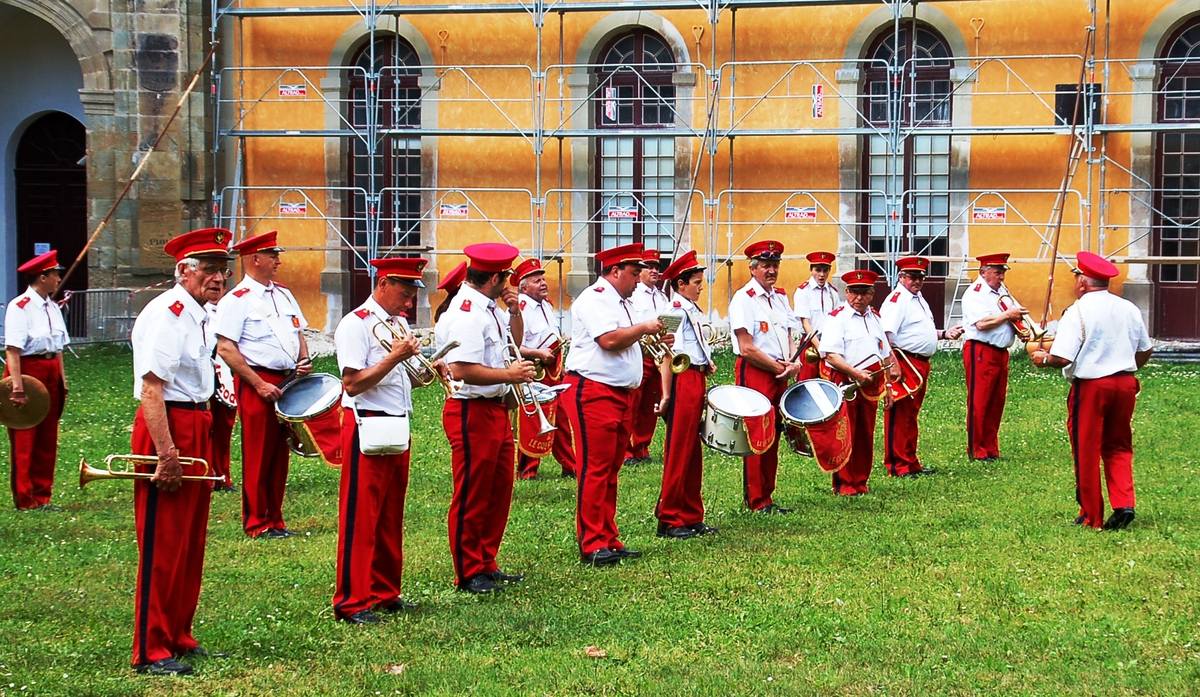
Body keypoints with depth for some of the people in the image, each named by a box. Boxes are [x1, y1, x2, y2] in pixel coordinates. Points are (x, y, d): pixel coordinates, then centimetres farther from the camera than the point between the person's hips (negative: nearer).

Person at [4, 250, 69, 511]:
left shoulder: (53, 307, 12)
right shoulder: (20, 306, -14)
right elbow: (13, 349, -19)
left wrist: (62, 381, 10)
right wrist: (17, 387, -25)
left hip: (51, 372, 8)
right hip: (27, 369, -8)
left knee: (47, 440, 12)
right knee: (23, 440, 0)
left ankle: (42, 497, 20)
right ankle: (25, 500, 7)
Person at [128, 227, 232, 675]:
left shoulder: (196, 315, 14)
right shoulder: (166, 314, -16)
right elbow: (152, 389, -22)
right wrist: (167, 453, -26)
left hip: (196, 426, 10)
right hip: (167, 429, -10)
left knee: (190, 543, 16)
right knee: (162, 547, -4)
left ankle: (178, 637, 28)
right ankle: (151, 652, 3)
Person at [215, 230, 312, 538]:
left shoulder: (284, 294, 16)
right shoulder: (236, 300, -8)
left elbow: (299, 333, 24)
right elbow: (225, 349, -14)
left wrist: (304, 360, 3)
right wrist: (259, 384, -17)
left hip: (288, 382, 7)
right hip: (257, 383, -7)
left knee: (280, 455, 10)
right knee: (257, 456, -2)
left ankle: (275, 519, 18)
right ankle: (256, 523, 6)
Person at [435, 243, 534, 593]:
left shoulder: (489, 308, 11)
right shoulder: (466, 312, -20)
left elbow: (513, 342, 27)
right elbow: (461, 369, -28)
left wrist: (514, 311, 9)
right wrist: (509, 375, -20)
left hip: (496, 409, 10)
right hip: (470, 411, -10)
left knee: (499, 491, 17)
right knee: (472, 496, 0)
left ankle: (487, 565, 27)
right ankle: (469, 574, 10)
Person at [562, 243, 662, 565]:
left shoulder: (622, 302, 20)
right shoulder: (594, 298, -12)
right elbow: (608, 339, -24)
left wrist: (655, 340, 13)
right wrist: (644, 328, -11)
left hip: (622, 394, 10)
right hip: (593, 393, -10)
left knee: (611, 471, 12)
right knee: (595, 469, -8)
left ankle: (609, 540, 16)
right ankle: (592, 545, -6)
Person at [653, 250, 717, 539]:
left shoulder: (691, 310, 17)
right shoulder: (675, 310, -12)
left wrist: (706, 363, 12)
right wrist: (666, 394, -23)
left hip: (696, 382, 10)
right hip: (683, 382, -10)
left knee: (693, 453, 13)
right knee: (678, 452, -4)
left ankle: (691, 517, 20)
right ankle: (670, 520, 1)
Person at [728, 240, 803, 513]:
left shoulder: (780, 297, 14)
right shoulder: (744, 299, -10)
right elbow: (747, 349, -15)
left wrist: (794, 361, -2)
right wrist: (778, 367, -10)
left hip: (780, 374, 8)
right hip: (754, 373, -8)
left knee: (773, 436, 9)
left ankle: (766, 497, 15)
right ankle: (757, 501, 1)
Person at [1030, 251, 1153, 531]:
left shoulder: (1077, 312, -13)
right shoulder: (1129, 309, 7)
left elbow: (1062, 358, -19)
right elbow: (1145, 350, 16)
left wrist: (1043, 359, 2)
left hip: (1090, 386, -5)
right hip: (1126, 383, 5)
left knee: (1086, 452, 7)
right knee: (1118, 447, 17)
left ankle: (1091, 516, 15)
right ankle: (1123, 503, -1)